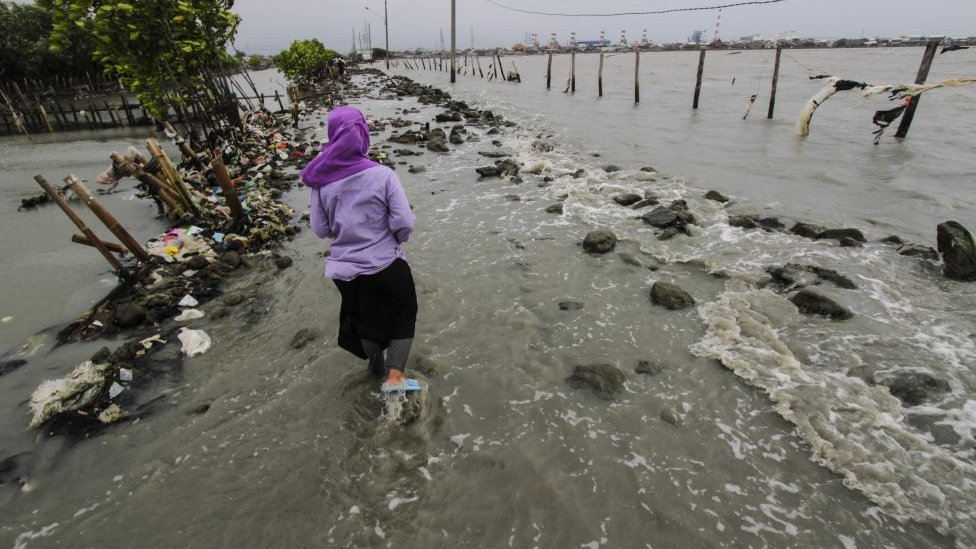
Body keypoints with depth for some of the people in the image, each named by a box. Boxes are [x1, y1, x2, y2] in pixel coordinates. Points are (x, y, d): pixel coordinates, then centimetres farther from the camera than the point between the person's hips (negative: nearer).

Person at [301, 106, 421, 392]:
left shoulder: (321, 180, -9)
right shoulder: (382, 175, -18)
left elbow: (321, 229, -3)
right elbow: (405, 224, -18)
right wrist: (397, 237, 3)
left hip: (343, 269, 4)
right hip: (385, 265, -3)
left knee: (364, 317, 27)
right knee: (405, 312, 21)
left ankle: (377, 364, 50)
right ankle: (395, 376, 14)